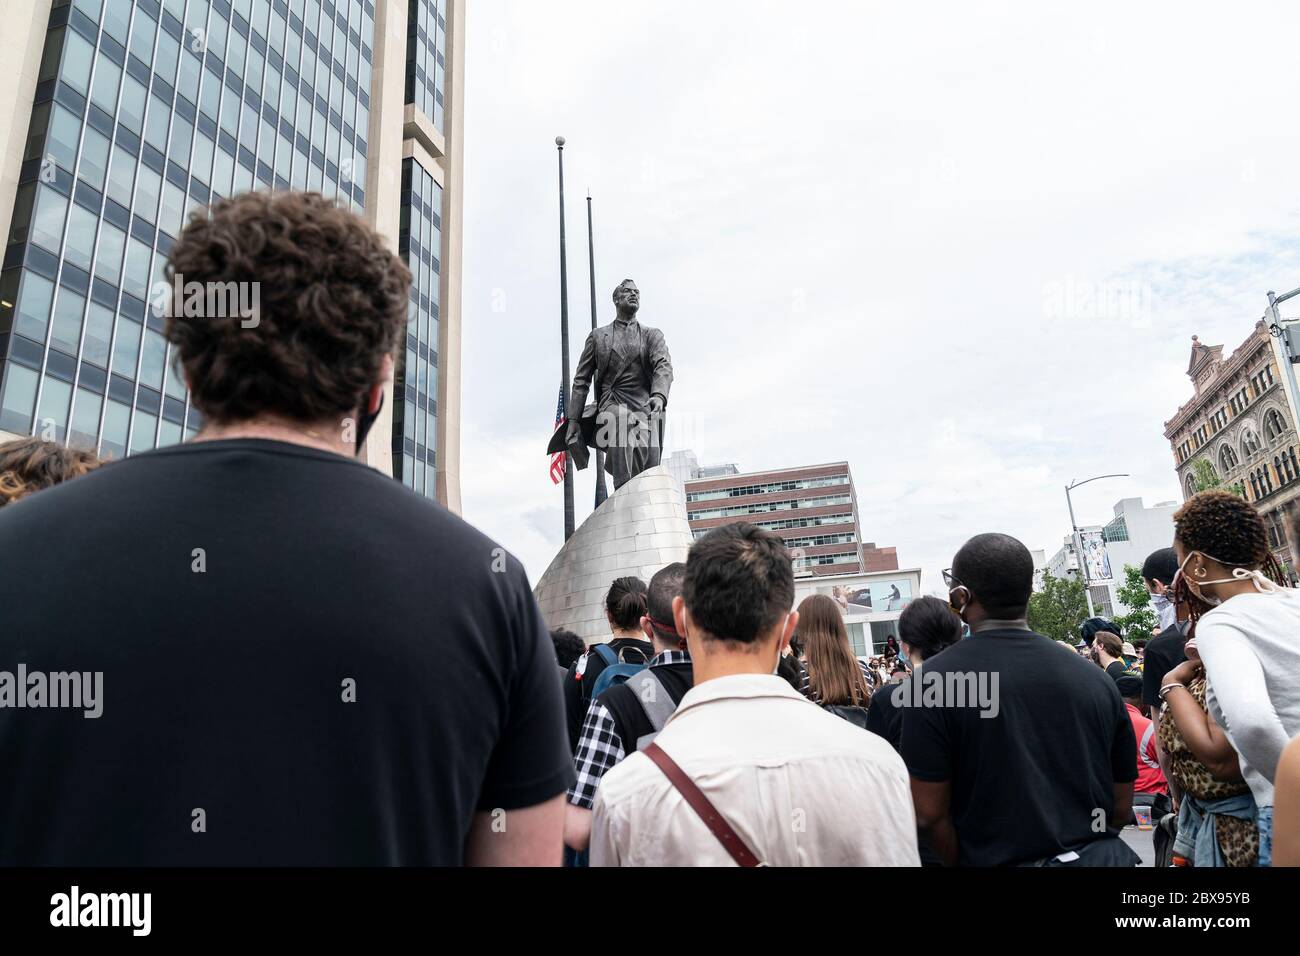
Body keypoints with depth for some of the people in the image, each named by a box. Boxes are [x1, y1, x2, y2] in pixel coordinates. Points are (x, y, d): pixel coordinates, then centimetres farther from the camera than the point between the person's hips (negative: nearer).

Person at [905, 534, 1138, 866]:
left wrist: (965, 859, 1)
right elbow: (1123, 808, 4)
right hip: (1103, 855, 3)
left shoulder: (934, 680, -17)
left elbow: (929, 811, -15)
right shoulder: (1094, 679, -5)